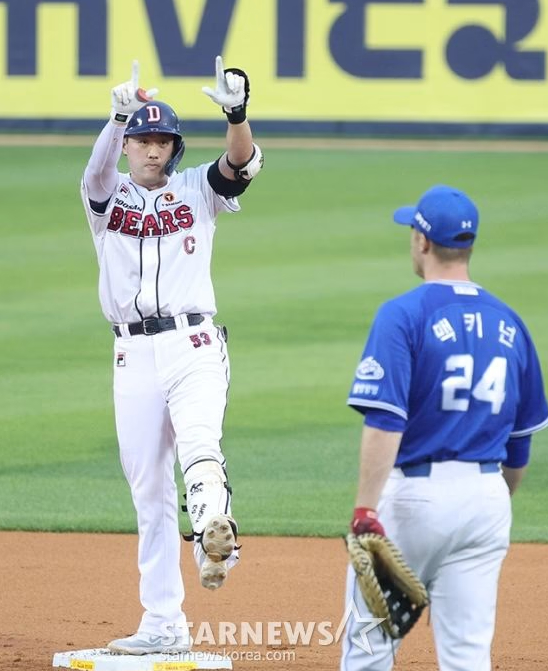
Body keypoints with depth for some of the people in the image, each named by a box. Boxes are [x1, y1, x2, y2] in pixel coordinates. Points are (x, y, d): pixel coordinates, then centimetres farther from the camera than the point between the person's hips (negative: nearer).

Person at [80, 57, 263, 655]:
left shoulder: (196, 191, 9)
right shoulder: (107, 196, 11)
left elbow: (243, 162, -10)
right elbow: (99, 167, -13)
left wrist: (237, 115, -32)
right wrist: (119, 117, -34)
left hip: (193, 345, -2)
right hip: (133, 355, 2)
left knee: (198, 441, -30)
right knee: (148, 492, 5)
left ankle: (214, 536, -56)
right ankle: (163, 625, 10)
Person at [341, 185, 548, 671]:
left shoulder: (403, 315, -9)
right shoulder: (508, 324, 8)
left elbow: (385, 422, -19)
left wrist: (366, 510, -23)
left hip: (414, 492, -5)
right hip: (487, 498, 5)